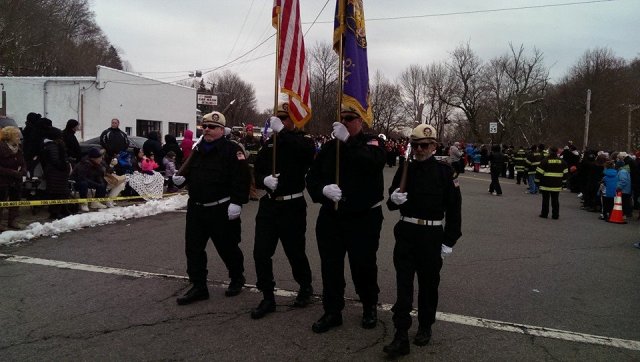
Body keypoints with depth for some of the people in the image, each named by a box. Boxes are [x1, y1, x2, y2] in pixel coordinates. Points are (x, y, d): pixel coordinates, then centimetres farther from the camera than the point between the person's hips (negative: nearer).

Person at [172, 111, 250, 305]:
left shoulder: (232, 150, -11)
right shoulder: (198, 149, 13)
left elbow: (241, 178, -17)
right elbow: (189, 172, 22)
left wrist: (236, 202, -23)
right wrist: (180, 178, 0)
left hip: (222, 210, -7)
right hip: (196, 208, 7)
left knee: (227, 247, 8)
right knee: (193, 248, 7)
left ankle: (237, 278, 32)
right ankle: (198, 287, 18)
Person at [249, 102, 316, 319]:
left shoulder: (303, 142, -1)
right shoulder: (269, 144, 12)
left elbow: (307, 151, -27)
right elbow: (257, 172, 10)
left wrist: (282, 131, -27)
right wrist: (264, 179, -13)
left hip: (292, 206, -4)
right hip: (269, 204, 4)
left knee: (295, 251, 6)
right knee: (261, 252, 1)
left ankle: (305, 288, 33)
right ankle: (268, 298, 16)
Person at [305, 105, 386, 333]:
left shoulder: (370, 143, -3)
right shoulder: (329, 147, 8)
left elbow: (375, 162, -26)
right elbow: (312, 177, 5)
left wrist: (347, 141, -28)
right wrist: (324, 189, -17)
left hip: (364, 218, -4)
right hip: (330, 217, 4)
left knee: (363, 266, 6)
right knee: (330, 267, 8)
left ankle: (370, 308, 31)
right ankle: (332, 312, 24)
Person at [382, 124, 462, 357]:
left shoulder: (445, 171, -5)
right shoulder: (405, 170, 5)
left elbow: (454, 208, -4)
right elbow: (392, 203, 11)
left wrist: (449, 241, -6)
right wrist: (394, 199, -13)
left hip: (432, 235, -2)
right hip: (406, 233, 2)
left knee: (428, 283, 12)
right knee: (403, 284, 0)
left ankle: (425, 326, 32)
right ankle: (401, 336, 3)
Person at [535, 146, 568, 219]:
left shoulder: (544, 161, -8)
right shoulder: (562, 162, 5)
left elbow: (539, 173, -8)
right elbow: (565, 173, 11)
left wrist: (537, 182, 2)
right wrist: (562, 183, 21)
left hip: (546, 185, -3)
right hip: (557, 185, 3)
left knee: (545, 200, 6)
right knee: (555, 200, 8)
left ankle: (544, 214, 10)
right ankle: (555, 215, 10)